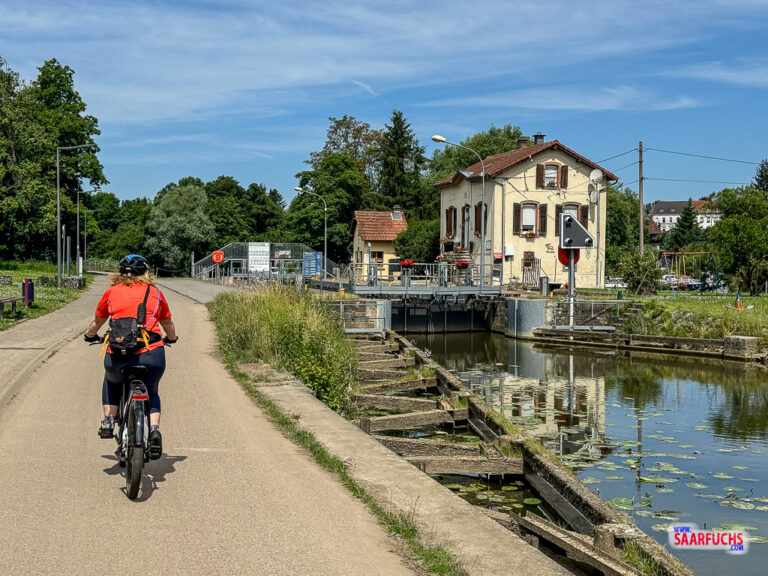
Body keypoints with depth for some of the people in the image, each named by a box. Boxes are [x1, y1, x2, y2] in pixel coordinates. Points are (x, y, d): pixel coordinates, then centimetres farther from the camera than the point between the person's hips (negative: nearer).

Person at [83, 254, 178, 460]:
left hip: (119, 355, 0)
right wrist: (171, 339, 51)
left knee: (111, 381, 34)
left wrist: (89, 336, 51)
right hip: (152, 356, 0)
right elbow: (168, 324, 29)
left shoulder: (112, 292, 14)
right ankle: (154, 429, 3)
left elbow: (96, 322, 29)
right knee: (152, 393, 26)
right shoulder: (155, 293, 16)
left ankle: (108, 421, 22)